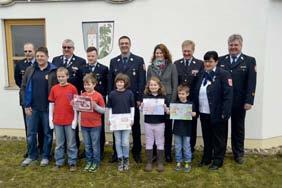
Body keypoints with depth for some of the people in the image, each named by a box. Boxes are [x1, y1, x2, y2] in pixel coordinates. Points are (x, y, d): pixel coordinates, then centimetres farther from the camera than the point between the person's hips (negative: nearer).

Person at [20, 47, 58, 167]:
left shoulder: (54, 71, -5)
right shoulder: (30, 70, 5)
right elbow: (23, 88, 7)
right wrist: (26, 105, 1)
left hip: (48, 108, -3)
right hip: (33, 107, 3)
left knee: (48, 133, 9)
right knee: (31, 133, 11)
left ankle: (45, 156, 24)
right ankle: (32, 155, 29)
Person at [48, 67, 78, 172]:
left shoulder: (72, 88, -6)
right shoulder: (54, 88, 2)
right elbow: (51, 104, 6)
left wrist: (75, 119, -6)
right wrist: (50, 119, 3)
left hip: (69, 121, -2)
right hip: (57, 120, 3)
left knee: (71, 143, 8)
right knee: (59, 144, 14)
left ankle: (72, 162, 20)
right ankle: (59, 162, 26)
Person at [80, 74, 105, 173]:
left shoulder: (98, 95, -9)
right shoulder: (82, 95, 5)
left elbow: (103, 110, -8)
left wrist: (95, 106, -24)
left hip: (95, 125, -4)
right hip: (84, 125, 4)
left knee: (95, 145, 8)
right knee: (87, 145, 15)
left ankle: (96, 162, 21)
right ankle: (88, 161, 29)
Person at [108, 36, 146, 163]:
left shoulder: (139, 60, 1)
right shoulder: (113, 61, 9)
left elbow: (142, 81, -4)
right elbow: (110, 81, 8)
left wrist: (139, 98, -9)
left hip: (133, 99, -2)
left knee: (135, 127, 9)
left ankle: (136, 152, 22)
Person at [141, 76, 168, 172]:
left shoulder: (163, 96, -3)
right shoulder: (145, 96, -1)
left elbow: (167, 110, -1)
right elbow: (141, 110, 4)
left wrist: (164, 107, -22)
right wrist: (142, 106, -17)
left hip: (160, 123, -1)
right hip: (148, 123, 1)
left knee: (160, 143, 9)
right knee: (149, 143, 10)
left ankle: (160, 163, 22)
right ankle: (149, 163, 21)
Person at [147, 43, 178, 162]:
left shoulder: (171, 66, 0)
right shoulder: (151, 67, 5)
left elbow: (175, 86, -1)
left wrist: (172, 102, -7)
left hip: (168, 100, -1)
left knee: (168, 127, 7)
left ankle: (167, 153, 20)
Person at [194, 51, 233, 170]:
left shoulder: (223, 74, -10)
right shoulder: (202, 75, 10)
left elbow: (228, 95, -15)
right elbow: (197, 94, 11)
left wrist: (225, 113, -19)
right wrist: (196, 109, 6)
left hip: (217, 114, -6)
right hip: (204, 113, 6)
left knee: (218, 138, 9)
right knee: (206, 137, 18)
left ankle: (217, 161, 23)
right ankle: (206, 158, 33)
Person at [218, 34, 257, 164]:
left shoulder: (249, 61, -1)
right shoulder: (221, 60, 5)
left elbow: (251, 82, -7)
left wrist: (249, 101, -15)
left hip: (239, 102, -1)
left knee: (238, 128, 13)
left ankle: (238, 154, 28)